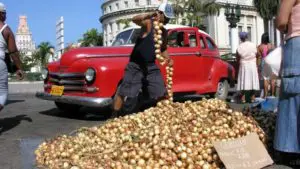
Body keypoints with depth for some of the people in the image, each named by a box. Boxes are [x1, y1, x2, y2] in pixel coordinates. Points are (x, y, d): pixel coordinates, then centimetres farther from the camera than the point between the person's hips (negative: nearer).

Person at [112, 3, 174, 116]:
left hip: (152, 66, 6)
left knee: (162, 95, 5)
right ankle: (114, 117, 7)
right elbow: (135, 19, -32)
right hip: (135, 66, -6)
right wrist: (150, 15, -48)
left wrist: (168, 59, 5)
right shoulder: (148, 23, -10)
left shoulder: (164, 32, 10)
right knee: (124, 94, -6)